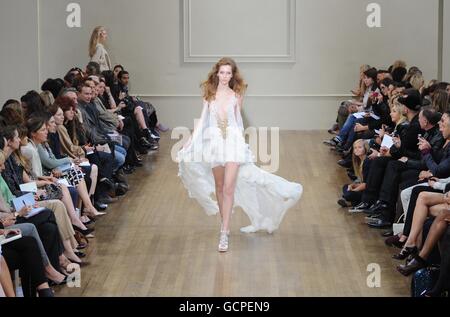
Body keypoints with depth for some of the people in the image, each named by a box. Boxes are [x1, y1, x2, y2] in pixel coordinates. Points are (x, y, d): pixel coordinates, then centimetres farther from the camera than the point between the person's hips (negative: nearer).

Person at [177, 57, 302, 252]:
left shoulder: (236, 95, 1)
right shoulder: (209, 93, 4)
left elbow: (238, 119, 10)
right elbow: (203, 119, 8)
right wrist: (191, 140, 4)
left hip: (233, 141, -2)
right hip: (214, 141, 2)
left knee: (229, 188, -10)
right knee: (219, 186, 12)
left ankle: (224, 233, -13)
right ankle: (224, 221, 29)